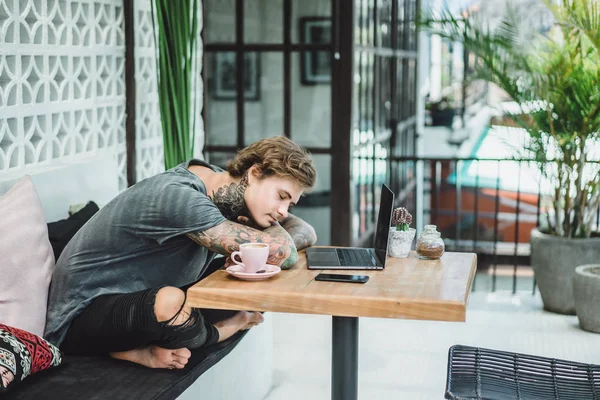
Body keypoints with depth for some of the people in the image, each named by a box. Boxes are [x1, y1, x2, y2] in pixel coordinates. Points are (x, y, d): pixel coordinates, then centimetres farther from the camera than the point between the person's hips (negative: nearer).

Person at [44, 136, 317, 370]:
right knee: (170, 302, -39)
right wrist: (268, 223, -10)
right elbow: (281, 252, -33)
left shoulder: (219, 185, -2)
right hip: (83, 313, -9)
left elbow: (306, 233, 3)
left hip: (142, 296, 9)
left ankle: (136, 349, -3)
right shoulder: (180, 197, -30)